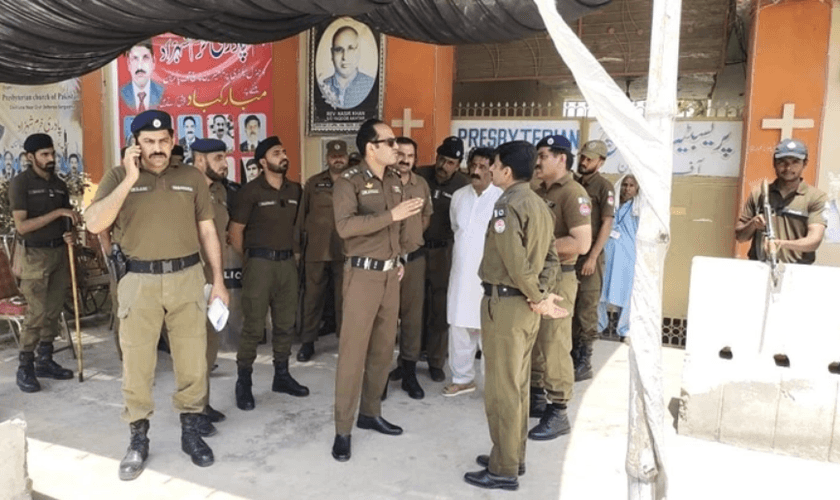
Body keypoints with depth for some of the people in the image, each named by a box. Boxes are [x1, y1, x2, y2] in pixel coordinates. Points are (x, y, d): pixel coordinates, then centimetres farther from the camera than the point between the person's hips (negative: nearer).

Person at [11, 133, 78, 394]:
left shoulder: (60, 184, 11)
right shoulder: (21, 183, -8)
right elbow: (22, 226, -15)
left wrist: (68, 235, -3)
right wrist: (58, 212, -20)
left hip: (60, 252, 6)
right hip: (35, 255, -6)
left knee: (54, 311, 8)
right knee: (37, 312, -8)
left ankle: (45, 360, 19)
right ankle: (25, 367, 4)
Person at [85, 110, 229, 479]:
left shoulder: (192, 178, 6)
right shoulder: (118, 176, 1)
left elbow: (207, 231, 9)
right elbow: (95, 224, -13)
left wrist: (218, 280, 6)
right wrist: (130, 179, -16)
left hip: (187, 277, 1)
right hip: (139, 281, -1)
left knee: (193, 360, 8)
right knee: (136, 364, 5)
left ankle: (191, 430, 24)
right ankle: (138, 440, 21)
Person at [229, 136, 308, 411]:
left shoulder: (295, 190, 9)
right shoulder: (250, 191, -6)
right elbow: (235, 232, -4)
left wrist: (296, 253, 11)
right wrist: (250, 260, 2)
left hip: (288, 263, 5)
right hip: (260, 263, -5)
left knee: (285, 324, 12)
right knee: (253, 326, -3)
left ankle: (282, 376, 25)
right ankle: (243, 383, 8)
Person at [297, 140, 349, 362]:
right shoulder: (313, 183, 8)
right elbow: (303, 213, 10)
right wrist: (302, 242, 6)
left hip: (345, 251, -1)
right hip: (316, 251, 1)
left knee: (344, 298, 8)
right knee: (312, 298, 7)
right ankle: (307, 342, 18)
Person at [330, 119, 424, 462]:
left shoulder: (394, 182, 12)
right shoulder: (349, 181, -11)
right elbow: (345, 226, -26)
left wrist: (400, 259, 13)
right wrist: (392, 214, -30)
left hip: (390, 273, 7)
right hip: (363, 274, -7)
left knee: (384, 347, 12)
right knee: (353, 350, -4)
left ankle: (370, 413, 27)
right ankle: (342, 429, 5)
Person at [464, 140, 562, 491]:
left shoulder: (508, 204, -17)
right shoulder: (538, 204, 12)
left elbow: (515, 261, -25)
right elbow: (550, 257, 11)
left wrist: (538, 298, -14)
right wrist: (540, 294, 3)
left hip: (505, 302, -9)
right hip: (525, 305, 9)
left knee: (501, 390, 1)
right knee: (517, 386, 17)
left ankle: (503, 470, 11)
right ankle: (513, 458, 29)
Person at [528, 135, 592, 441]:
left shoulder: (573, 193, -13)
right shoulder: (538, 192, 12)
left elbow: (582, 243, -22)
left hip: (557, 279, -8)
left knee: (554, 346, -3)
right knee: (532, 342, 15)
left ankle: (557, 414, 7)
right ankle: (536, 396, 30)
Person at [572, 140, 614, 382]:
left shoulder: (604, 187, -5)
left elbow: (606, 224, -10)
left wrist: (593, 257, -15)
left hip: (589, 257, -6)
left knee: (586, 312, -1)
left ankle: (584, 364, 7)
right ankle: (572, 356, 22)